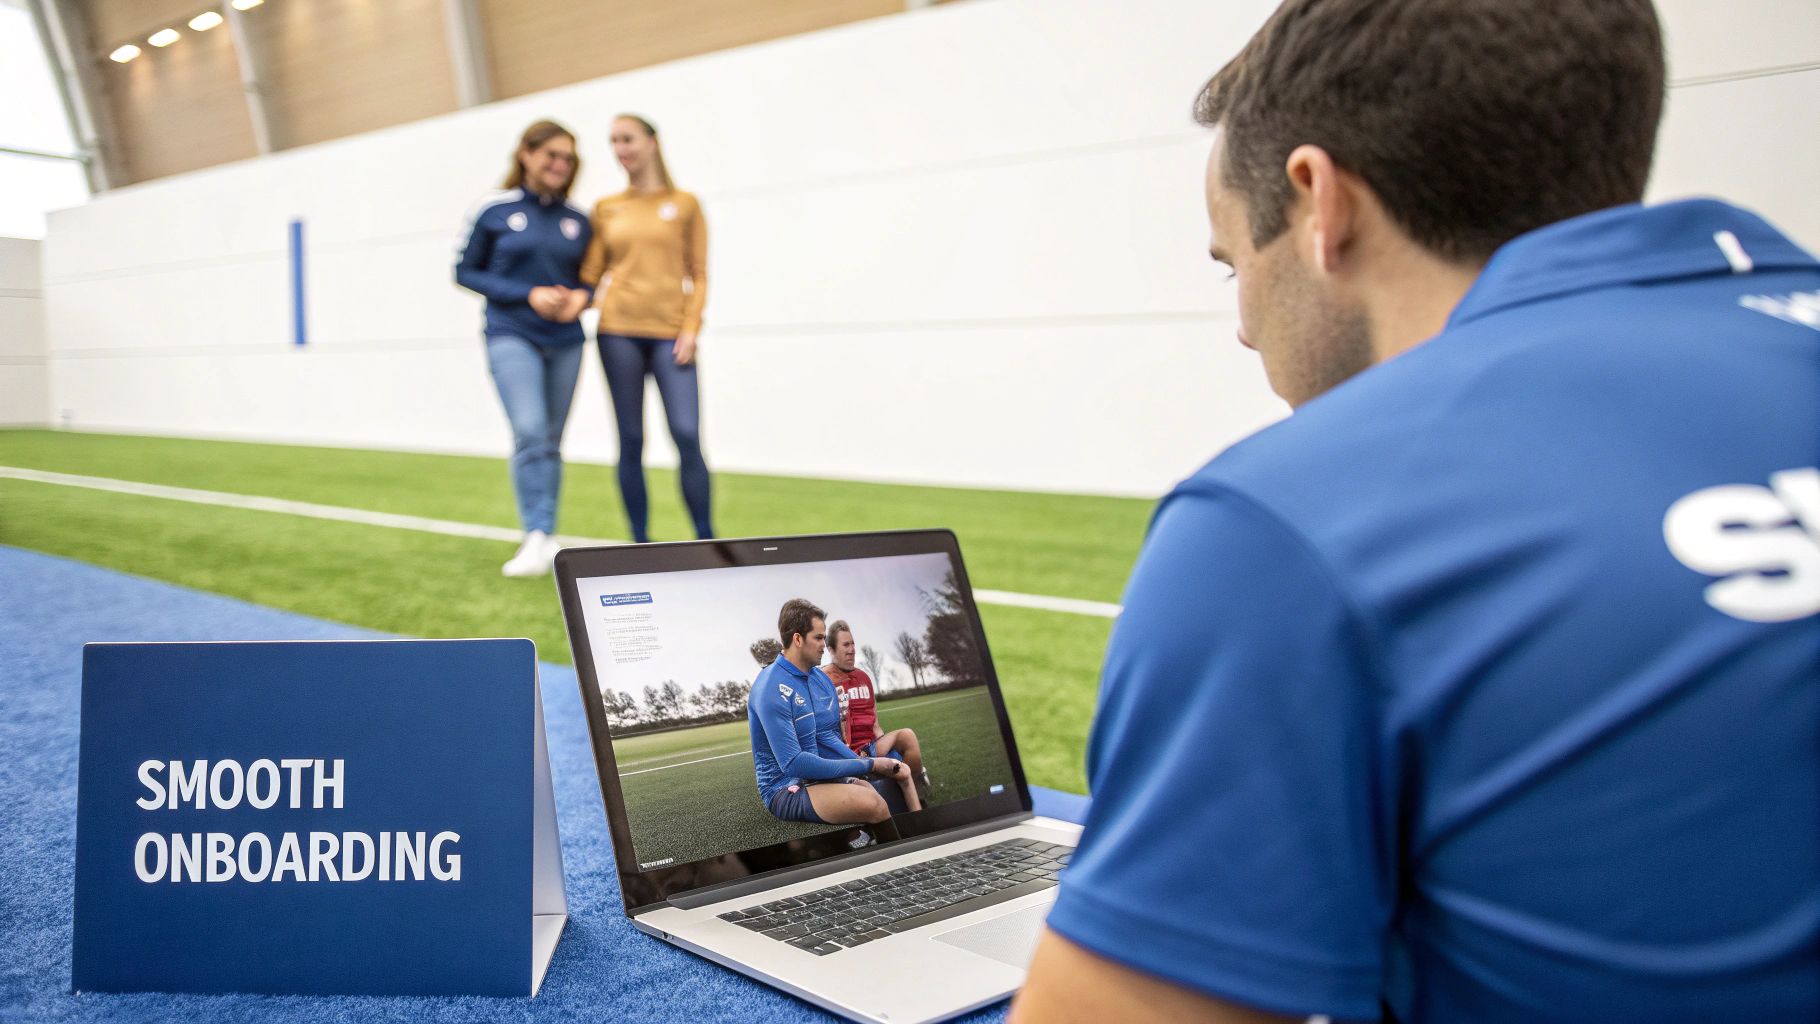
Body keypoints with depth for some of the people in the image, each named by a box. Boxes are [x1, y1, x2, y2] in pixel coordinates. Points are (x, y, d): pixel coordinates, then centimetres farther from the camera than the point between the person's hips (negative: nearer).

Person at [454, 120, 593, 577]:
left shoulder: (577, 219, 7)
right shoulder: (492, 210, -3)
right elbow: (465, 271, 0)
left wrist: (582, 296, -8)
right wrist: (528, 295, -12)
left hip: (565, 342, 4)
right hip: (512, 336, -4)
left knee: (551, 442, 9)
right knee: (530, 433, -19)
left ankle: (547, 539, 17)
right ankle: (537, 538, -18)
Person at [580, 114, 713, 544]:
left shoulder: (684, 204, 8)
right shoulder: (605, 209, 12)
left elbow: (698, 275, 5)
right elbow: (591, 272, 8)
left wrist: (690, 329, -6)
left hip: (670, 333, -2)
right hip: (618, 331, 2)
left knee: (687, 436, -11)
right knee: (631, 441, 3)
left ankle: (706, 540, -2)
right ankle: (640, 543, 9)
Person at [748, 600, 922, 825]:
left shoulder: (820, 677, 9)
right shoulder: (771, 689, -17)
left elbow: (832, 738, 12)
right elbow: (793, 764, -23)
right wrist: (867, 765, -19)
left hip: (827, 775, 8)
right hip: (786, 788, -8)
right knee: (871, 803, -33)